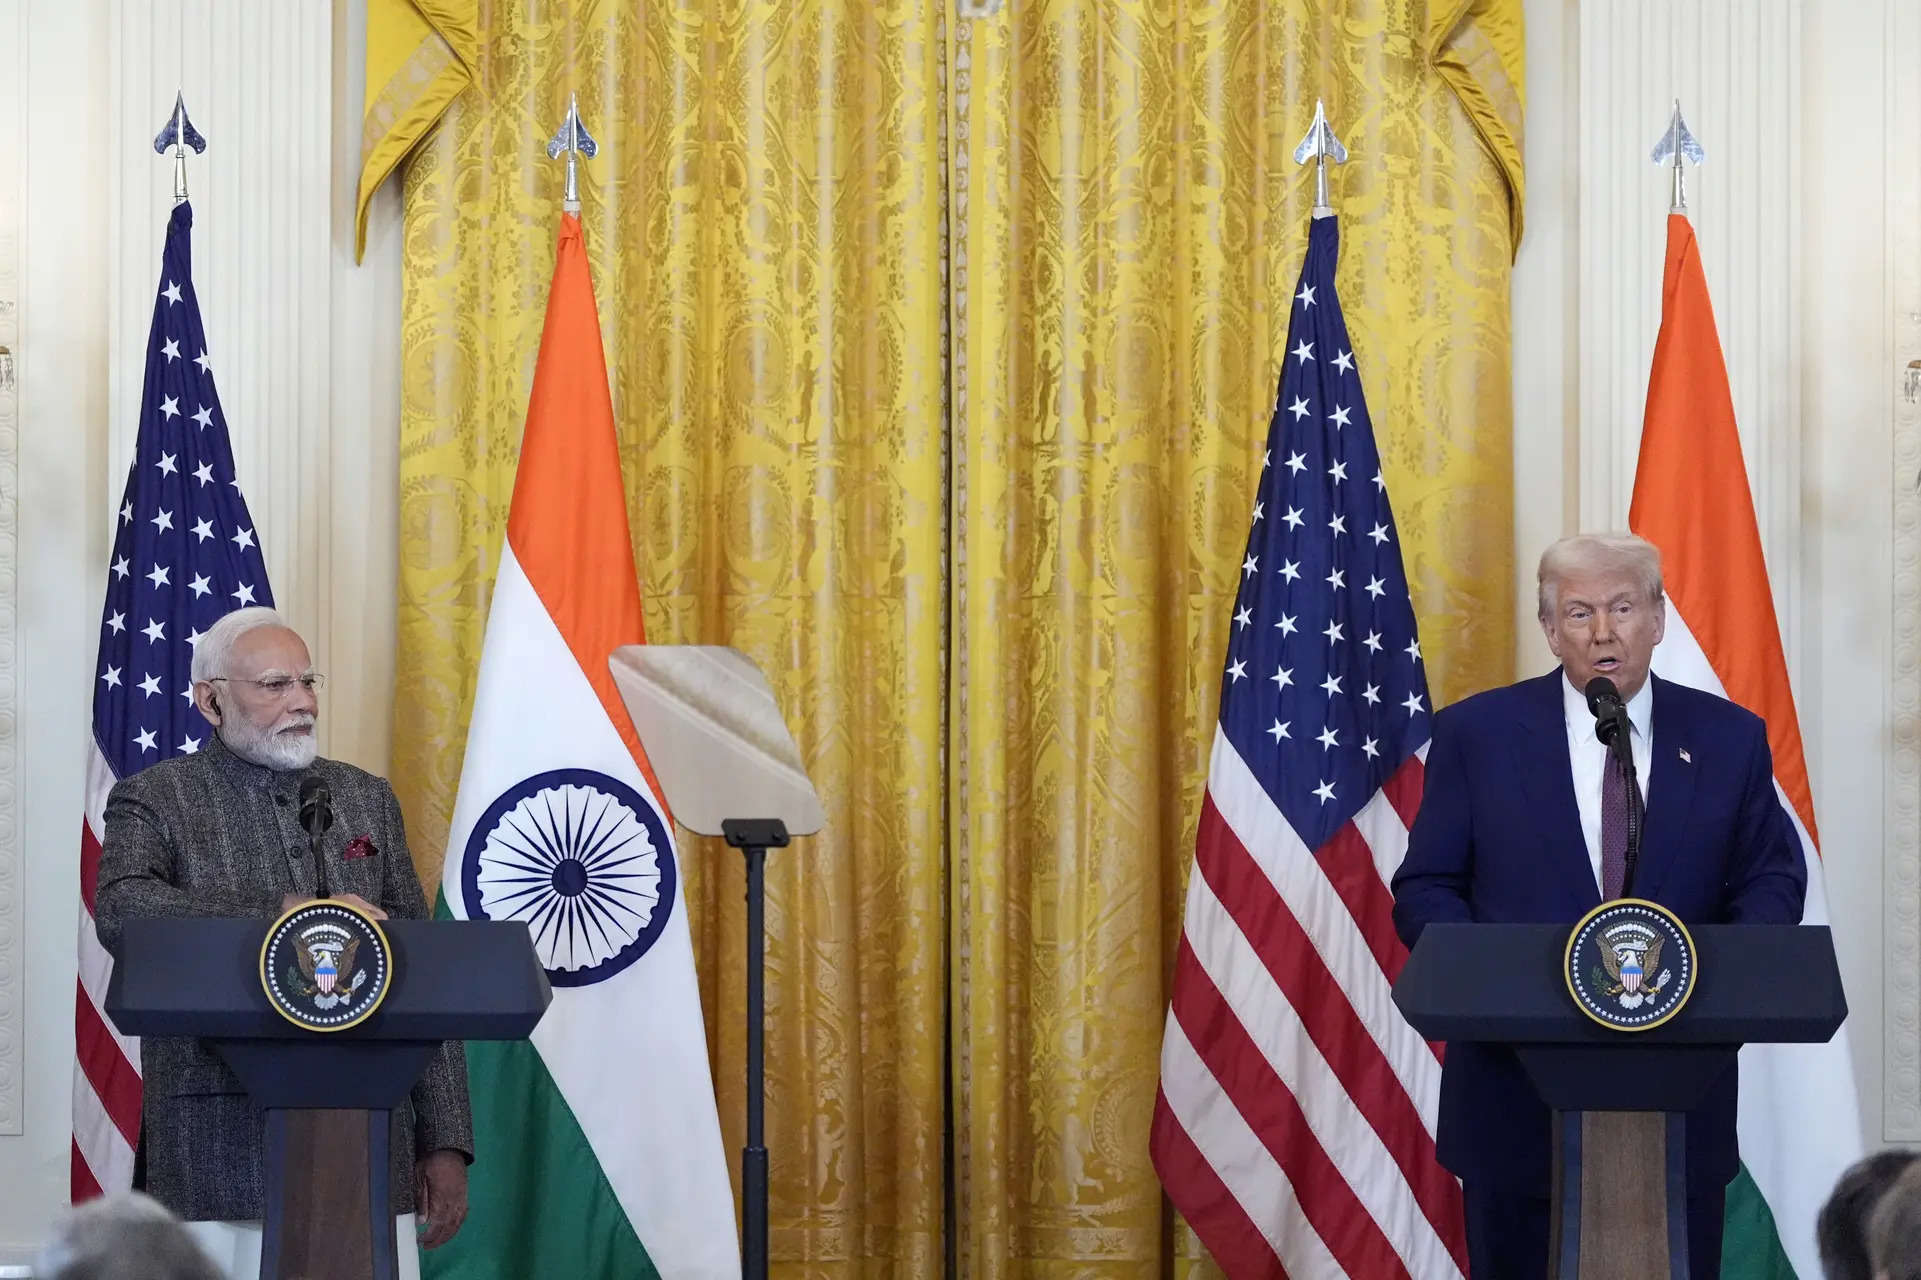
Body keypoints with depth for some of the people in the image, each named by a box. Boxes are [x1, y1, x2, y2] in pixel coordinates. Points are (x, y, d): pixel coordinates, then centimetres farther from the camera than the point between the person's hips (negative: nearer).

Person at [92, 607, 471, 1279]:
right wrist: (285, 914, -20)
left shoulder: (367, 799, 18)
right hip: (219, 1151, -3)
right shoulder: (152, 800, 5)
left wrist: (445, 1141, 8)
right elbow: (122, 913, -16)